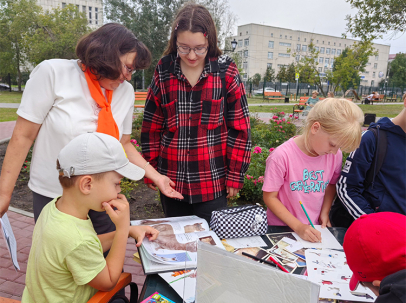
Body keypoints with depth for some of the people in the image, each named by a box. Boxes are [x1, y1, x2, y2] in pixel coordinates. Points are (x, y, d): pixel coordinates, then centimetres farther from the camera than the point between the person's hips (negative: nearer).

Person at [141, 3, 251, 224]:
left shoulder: (227, 72, -5)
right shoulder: (163, 71, 0)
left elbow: (239, 128, -3)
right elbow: (151, 127, 5)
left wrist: (235, 176, -4)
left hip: (213, 182, -2)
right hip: (172, 181, 3)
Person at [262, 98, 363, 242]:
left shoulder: (335, 155, -5)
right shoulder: (282, 156, -19)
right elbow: (270, 197, -12)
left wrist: (325, 213, 1)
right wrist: (298, 226, -17)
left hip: (313, 230, 4)